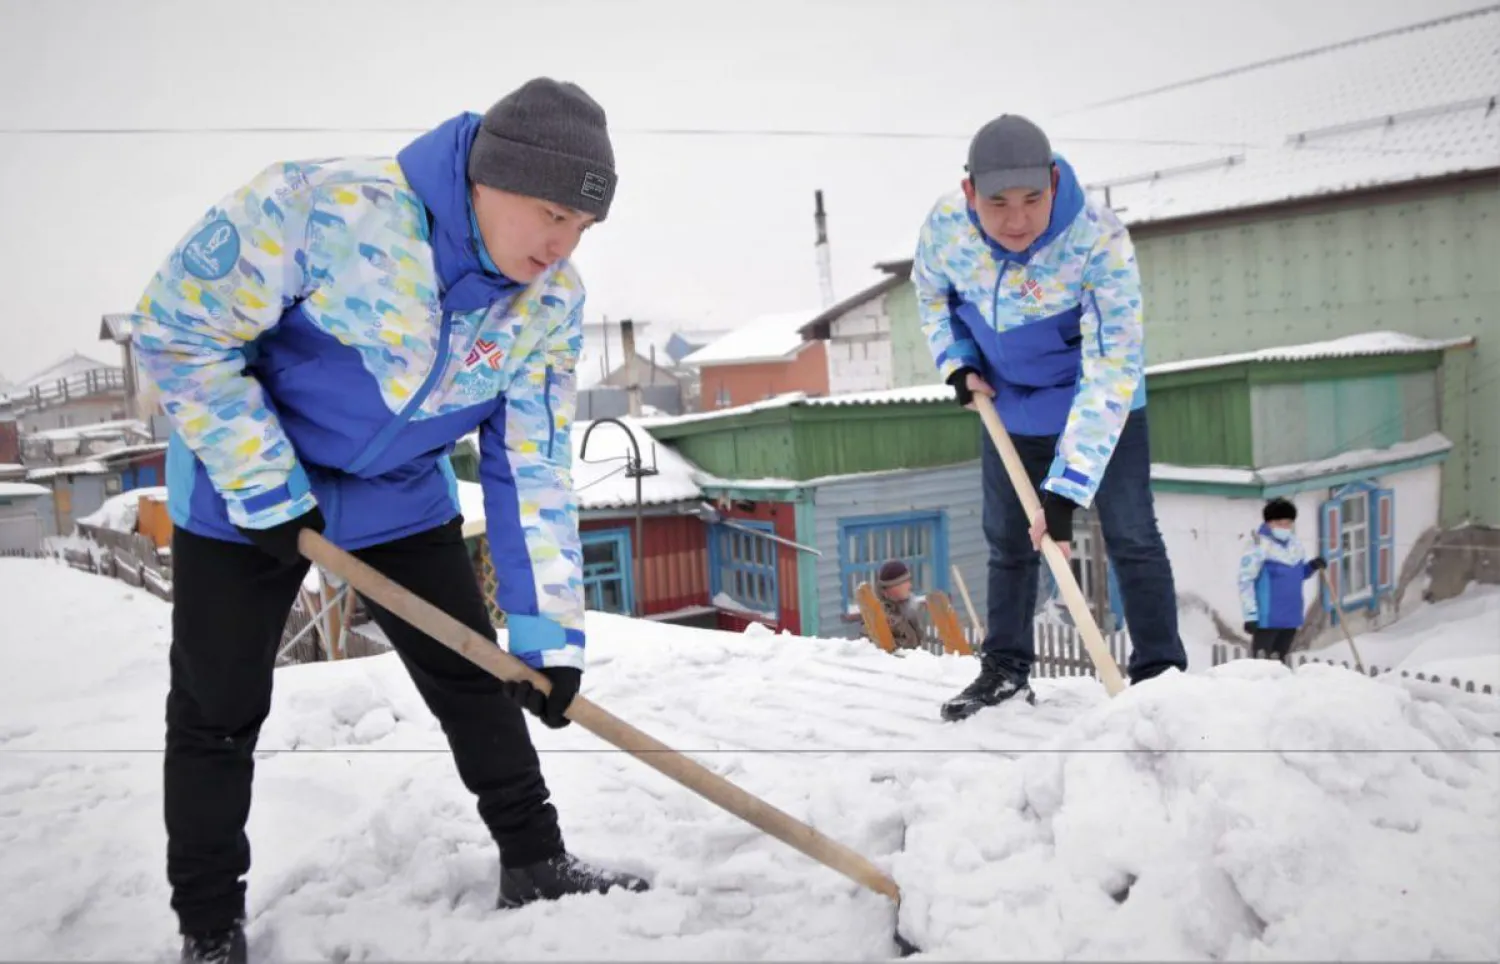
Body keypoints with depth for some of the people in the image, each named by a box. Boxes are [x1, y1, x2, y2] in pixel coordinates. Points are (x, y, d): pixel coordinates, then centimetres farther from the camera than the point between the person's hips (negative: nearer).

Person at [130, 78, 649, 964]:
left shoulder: (553, 303, -16)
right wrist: (268, 493, -20)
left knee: (473, 676, 6)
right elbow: (180, 331, -21)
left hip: (402, 495, 4)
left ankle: (535, 864, 22)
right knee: (218, 710, 4)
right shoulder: (320, 206, -31)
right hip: (243, 479, -3)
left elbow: (535, 470, -10)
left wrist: (547, 630, -14)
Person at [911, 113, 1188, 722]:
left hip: (1100, 405, -4)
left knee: (1132, 538, -5)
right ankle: (1006, 667, 25)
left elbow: (1111, 372, -36)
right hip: (1010, 406, 4)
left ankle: (1159, 674, 7)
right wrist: (957, 363, -10)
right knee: (1007, 541, 11)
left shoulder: (1101, 242, -35)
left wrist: (1067, 486, -40)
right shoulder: (945, 225, -23)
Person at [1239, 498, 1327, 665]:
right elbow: (1245, 581, -14)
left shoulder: (1295, 546, 9)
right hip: (1267, 618, -7)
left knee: (1281, 663, 16)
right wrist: (1250, 614, -18)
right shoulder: (1260, 546, -11)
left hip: (1291, 618, 7)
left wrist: (1312, 566, 0)